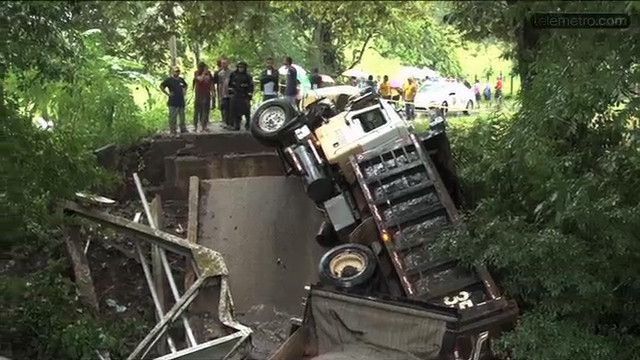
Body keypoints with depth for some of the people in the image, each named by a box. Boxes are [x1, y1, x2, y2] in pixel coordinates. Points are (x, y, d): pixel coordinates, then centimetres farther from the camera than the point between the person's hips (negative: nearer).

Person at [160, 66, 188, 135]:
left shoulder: (181, 79, 13)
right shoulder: (169, 79, -6)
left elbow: (185, 86, 32)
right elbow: (161, 86, -9)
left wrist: (184, 91, 15)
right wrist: (167, 94, -10)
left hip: (181, 101, 6)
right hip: (173, 102, -6)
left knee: (182, 116, 13)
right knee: (172, 117, -5)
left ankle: (183, 129, 22)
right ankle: (172, 131, 0)